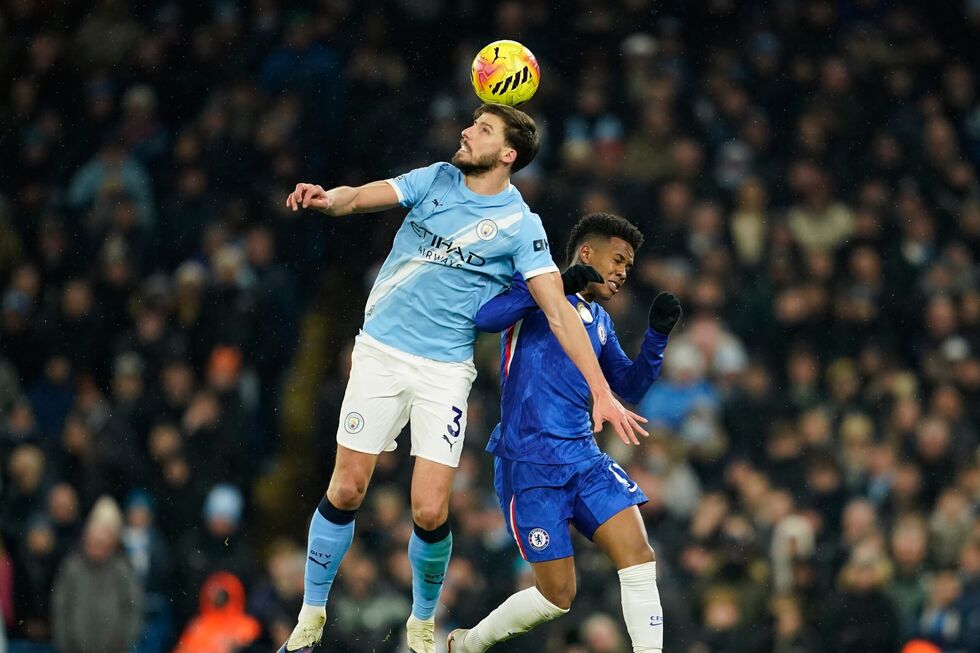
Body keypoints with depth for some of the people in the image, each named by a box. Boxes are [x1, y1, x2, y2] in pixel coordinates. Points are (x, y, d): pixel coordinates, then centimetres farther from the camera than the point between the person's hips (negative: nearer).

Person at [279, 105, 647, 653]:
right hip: (380, 351, 2)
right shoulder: (436, 180, 2)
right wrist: (327, 198, -33)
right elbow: (358, 197, -8)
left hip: (445, 371, -2)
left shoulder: (521, 226, -7)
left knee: (430, 513, -8)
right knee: (346, 490, 0)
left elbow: (560, 313, -11)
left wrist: (602, 393, -19)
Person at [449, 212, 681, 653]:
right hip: (529, 463, -7)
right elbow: (485, 317, -21)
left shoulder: (599, 321, 21)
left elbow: (630, 387, 21)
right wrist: (561, 284, -26)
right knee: (557, 596, -2)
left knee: (639, 557, -13)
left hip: (583, 457, 7)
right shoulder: (536, 292, -2)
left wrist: (657, 334, 6)